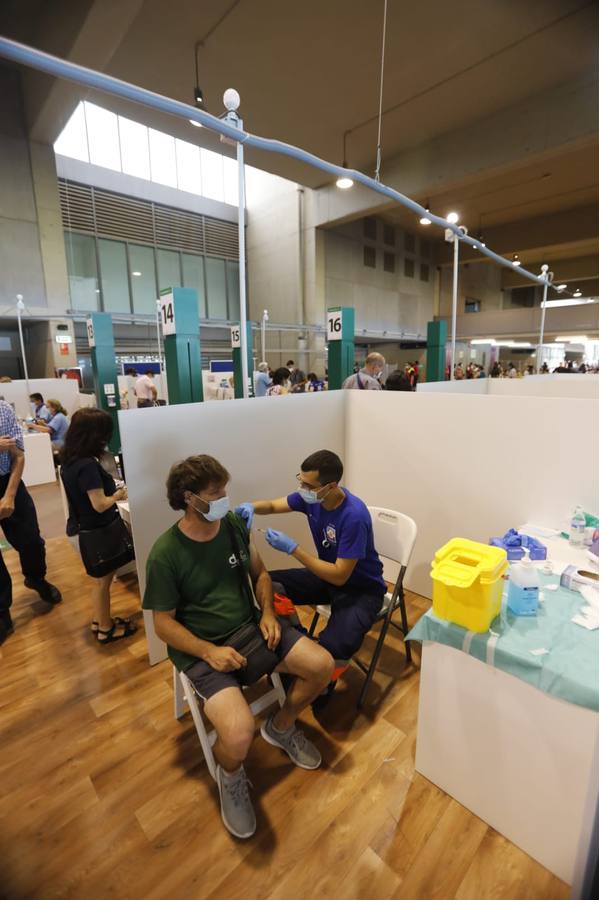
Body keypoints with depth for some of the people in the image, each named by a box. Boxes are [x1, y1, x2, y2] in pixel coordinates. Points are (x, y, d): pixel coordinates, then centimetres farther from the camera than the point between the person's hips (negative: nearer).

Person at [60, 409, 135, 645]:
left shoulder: (69, 460, 0)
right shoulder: (87, 465, -28)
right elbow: (100, 504, -26)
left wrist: (111, 489, 6)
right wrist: (119, 495, -9)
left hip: (86, 529, 8)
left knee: (99, 579, 24)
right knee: (103, 581, 10)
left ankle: (99, 620, 41)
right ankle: (106, 629, 28)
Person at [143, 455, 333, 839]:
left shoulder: (235, 524, -5)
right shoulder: (165, 554, -19)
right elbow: (164, 623, -11)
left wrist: (268, 613, -7)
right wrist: (209, 651, -22)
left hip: (250, 625, 5)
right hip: (201, 647, -5)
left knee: (322, 665, -6)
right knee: (239, 735, -26)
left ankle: (281, 727, 23)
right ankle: (231, 776, 13)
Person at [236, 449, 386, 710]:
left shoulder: (354, 516, -31)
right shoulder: (311, 496, -11)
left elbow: (340, 576, -28)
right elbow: (272, 505, 3)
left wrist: (292, 548, -31)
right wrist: (252, 507, -22)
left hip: (361, 589, -6)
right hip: (328, 575, 7)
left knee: (334, 647, -32)